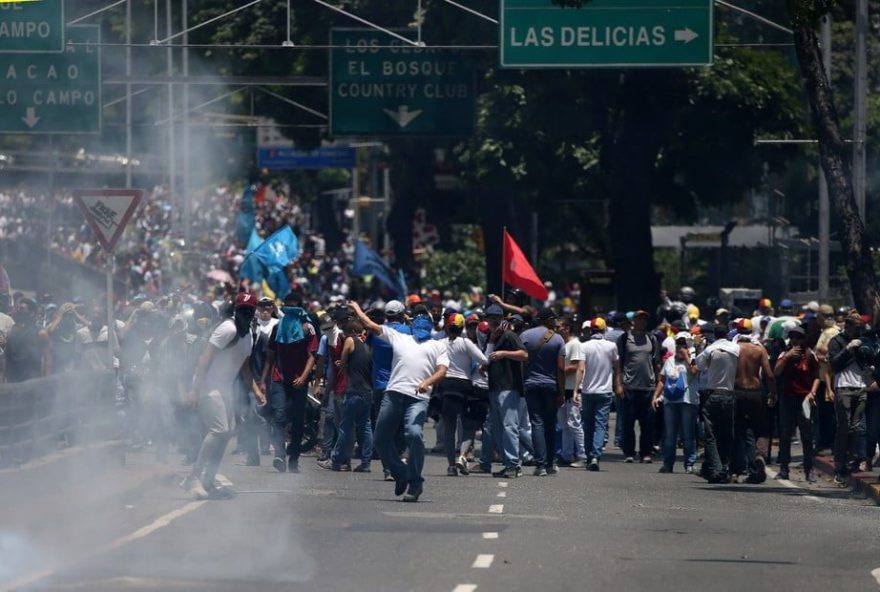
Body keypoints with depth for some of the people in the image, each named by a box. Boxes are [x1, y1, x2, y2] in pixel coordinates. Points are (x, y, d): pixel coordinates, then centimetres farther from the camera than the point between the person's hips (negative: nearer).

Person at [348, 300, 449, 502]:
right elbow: (371, 326, 29)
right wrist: (357, 309, 35)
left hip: (418, 397, -4)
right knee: (382, 437, 6)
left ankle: (415, 482, -16)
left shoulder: (437, 346, 20)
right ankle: (401, 474, 24)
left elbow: (442, 371, 5)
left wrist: (427, 382, -13)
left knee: (415, 434, -23)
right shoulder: (399, 337, 27)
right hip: (393, 394, 4)